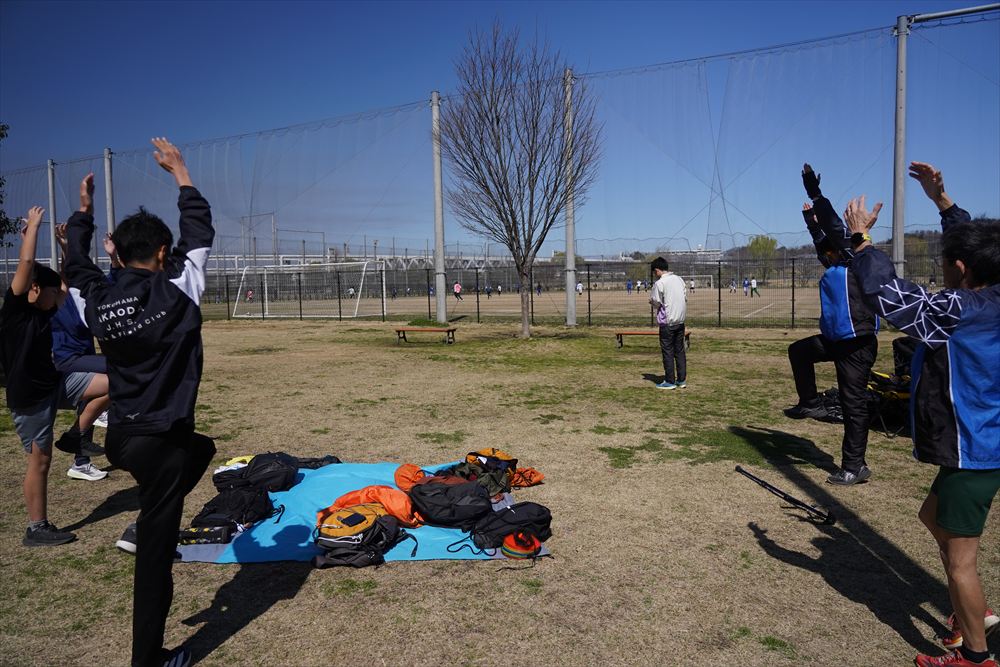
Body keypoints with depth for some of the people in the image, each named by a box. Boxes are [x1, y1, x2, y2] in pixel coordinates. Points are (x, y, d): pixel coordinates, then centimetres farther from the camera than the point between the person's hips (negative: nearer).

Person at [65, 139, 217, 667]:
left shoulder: (97, 301, 0)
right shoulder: (175, 291, -12)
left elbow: (76, 267, 22)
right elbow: (201, 235, -2)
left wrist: (83, 212, 31)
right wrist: (180, 173, 6)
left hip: (120, 437, 6)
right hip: (159, 441, -6)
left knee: (200, 448, 34)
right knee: (156, 549, 3)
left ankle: (147, 520, 27)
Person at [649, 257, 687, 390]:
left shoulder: (659, 283, -13)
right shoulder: (679, 279, 7)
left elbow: (657, 303, -9)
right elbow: (685, 298, 10)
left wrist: (651, 301, 11)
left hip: (667, 321, -6)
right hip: (680, 320, 6)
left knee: (667, 351, 1)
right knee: (680, 350, 12)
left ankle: (670, 381, 6)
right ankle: (682, 380, 16)